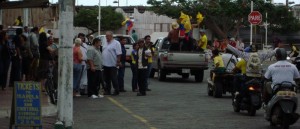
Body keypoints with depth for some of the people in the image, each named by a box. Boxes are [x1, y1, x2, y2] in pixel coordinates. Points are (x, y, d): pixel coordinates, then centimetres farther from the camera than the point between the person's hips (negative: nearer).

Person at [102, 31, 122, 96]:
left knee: (114, 78, -4)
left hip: (112, 64, -8)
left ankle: (116, 91, 3)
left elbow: (119, 54, -14)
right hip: (105, 64, 8)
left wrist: (118, 62, -19)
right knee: (107, 79, 11)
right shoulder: (106, 44, 16)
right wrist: (102, 62, 17)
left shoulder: (116, 43, -9)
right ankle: (107, 90, 18)